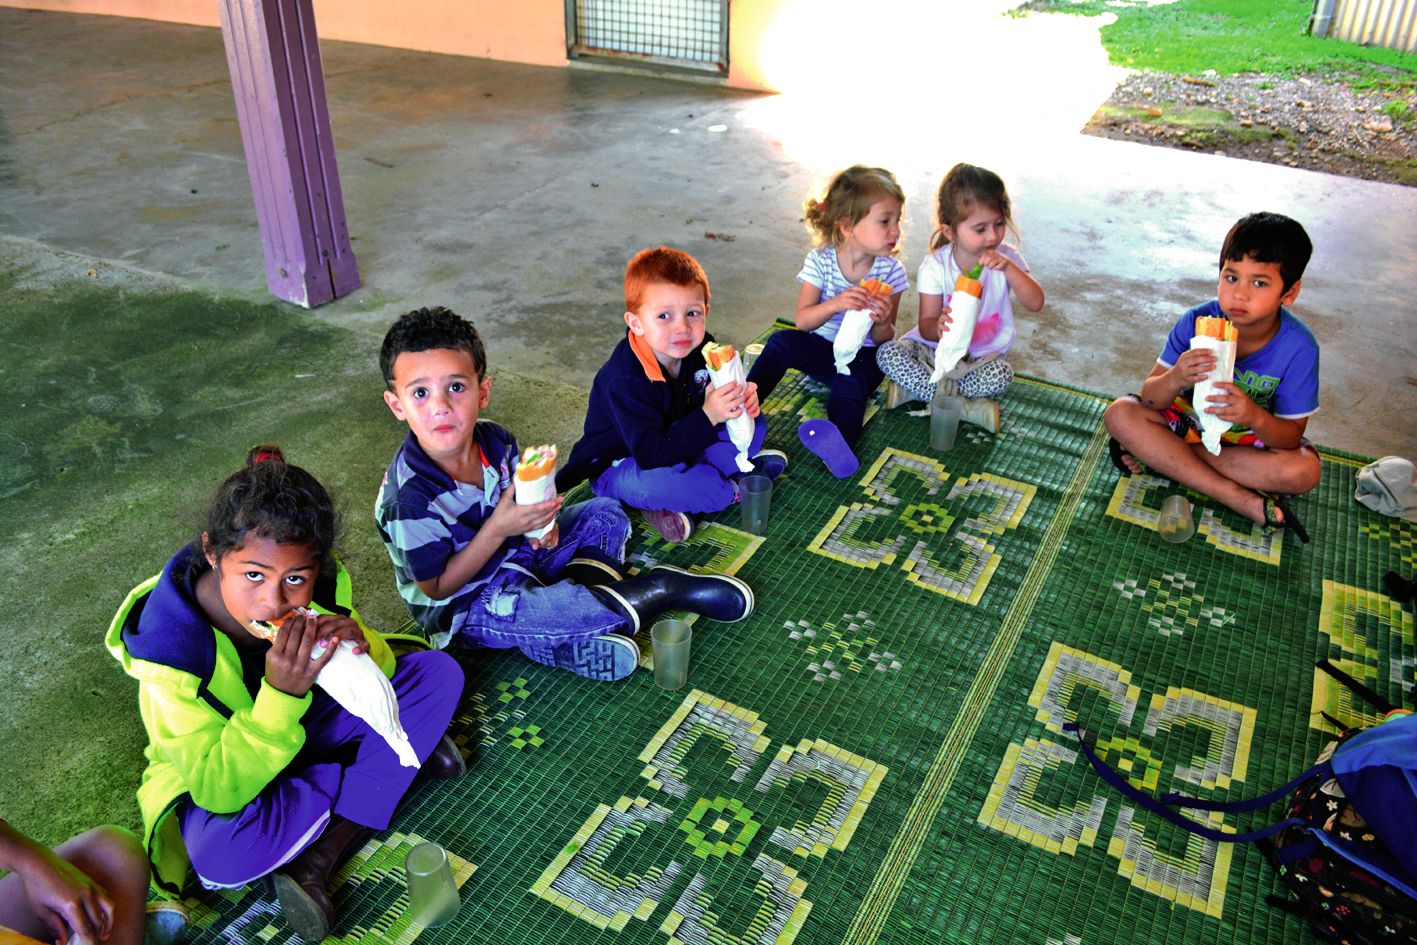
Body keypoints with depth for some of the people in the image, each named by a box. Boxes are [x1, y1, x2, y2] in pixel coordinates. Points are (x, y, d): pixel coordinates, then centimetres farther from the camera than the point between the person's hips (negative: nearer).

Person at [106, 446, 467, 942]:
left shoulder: (314, 588, -21)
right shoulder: (172, 651, -32)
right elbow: (219, 790, -32)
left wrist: (360, 651, -33)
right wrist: (281, 694, -47)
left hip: (306, 726, 5)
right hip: (222, 775, -4)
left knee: (439, 673, -13)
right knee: (219, 854, -38)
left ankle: (321, 857, -16)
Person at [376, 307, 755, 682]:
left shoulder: (493, 439, -10)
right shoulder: (409, 499, -30)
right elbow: (438, 588, -21)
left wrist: (541, 519, -15)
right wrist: (499, 528, -30)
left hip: (518, 552, 8)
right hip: (467, 606, -7)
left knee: (607, 512, 9)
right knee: (517, 610, -39)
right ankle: (660, 589, -21)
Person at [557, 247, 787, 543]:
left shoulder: (701, 348, -12)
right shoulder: (625, 381, -33)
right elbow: (651, 455, -37)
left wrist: (743, 399, -23)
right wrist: (708, 416, -45)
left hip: (680, 444, 8)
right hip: (620, 462, -8)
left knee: (753, 424, 2)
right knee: (656, 480, -41)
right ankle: (733, 488, -11)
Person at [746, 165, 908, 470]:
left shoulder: (891, 270, -8)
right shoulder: (820, 261, -9)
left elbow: (885, 339, -5)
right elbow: (802, 320, -14)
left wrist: (881, 322, -30)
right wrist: (834, 304, -34)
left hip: (863, 356, -2)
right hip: (822, 348, 2)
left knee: (850, 382, -34)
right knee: (782, 341, -25)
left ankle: (838, 442, -62)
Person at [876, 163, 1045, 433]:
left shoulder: (1006, 258, -8)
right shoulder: (935, 266, -12)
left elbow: (1035, 303, -17)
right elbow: (926, 325, -13)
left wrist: (1009, 268, -32)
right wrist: (938, 327, -39)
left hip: (983, 355, 0)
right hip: (937, 347, 0)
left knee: (1001, 375, -35)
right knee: (887, 353, -28)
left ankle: (917, 389, -21)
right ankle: (965, 407, -25)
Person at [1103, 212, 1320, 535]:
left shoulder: (1298, 348, -23)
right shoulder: (1197, 321, -21)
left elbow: (1292, 437, -21)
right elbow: (1151, 398, -20)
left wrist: (1256, 417, -43)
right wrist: (1175, 379, -44)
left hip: (1258, 435, -1)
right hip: (1191, 417, 1)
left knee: (1304, 470, -31)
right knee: (1120, 414, -24)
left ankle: (1157, 453, -20)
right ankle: (1247, 502, -26)